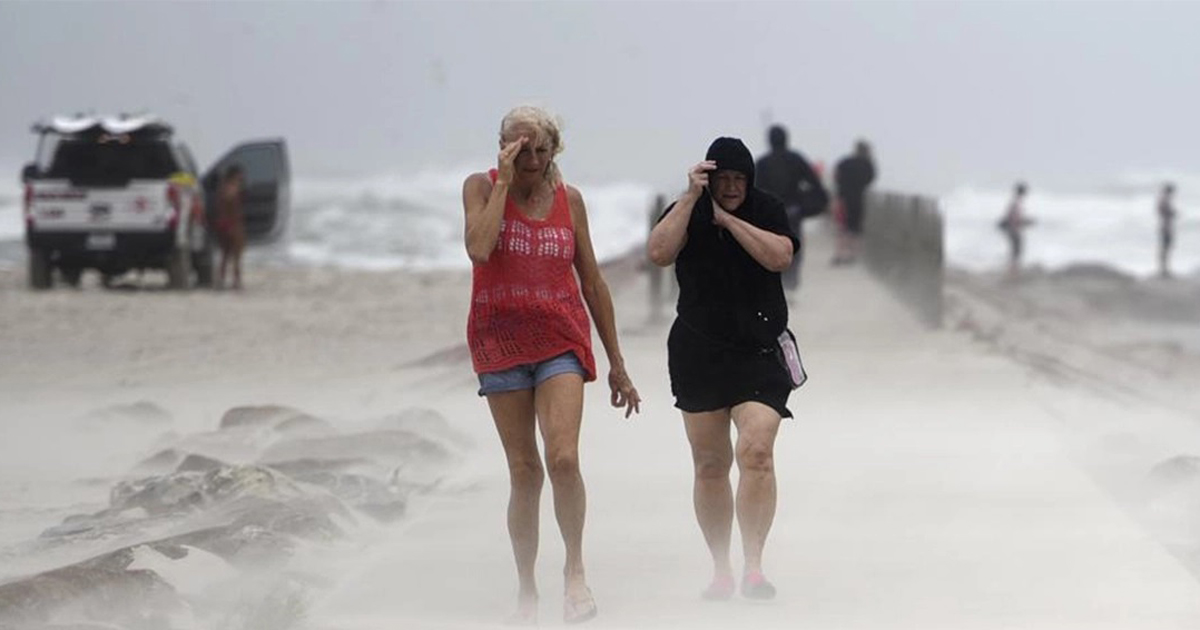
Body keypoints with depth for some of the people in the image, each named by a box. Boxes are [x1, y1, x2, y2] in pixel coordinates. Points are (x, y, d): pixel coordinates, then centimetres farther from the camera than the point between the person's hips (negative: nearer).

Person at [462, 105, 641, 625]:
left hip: (560, 340, 1)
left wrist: (616, 363, 12)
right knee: (524, 471, 2)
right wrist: (505, 180, -15)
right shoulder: (482, 187, 0)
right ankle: (526, 590, 14)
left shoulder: (569, 199, 5)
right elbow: (478, 249, -20)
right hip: (500, 342, 0)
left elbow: (592, 282, 11)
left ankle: (575, 570, -1)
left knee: (563, 458, -18)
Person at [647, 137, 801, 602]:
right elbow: (659, 253, -16)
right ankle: (721, 571, 15)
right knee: (710, 464, 6)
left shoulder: (767, 211, 1)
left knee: (756, 452, -19)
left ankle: (753, 567, -20)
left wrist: (726, 218, -16)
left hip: (758, 354, -2)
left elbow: (779, 257, -16)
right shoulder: (686, 214, 1)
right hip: (699, 354, 2)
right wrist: (691, 198, -19)